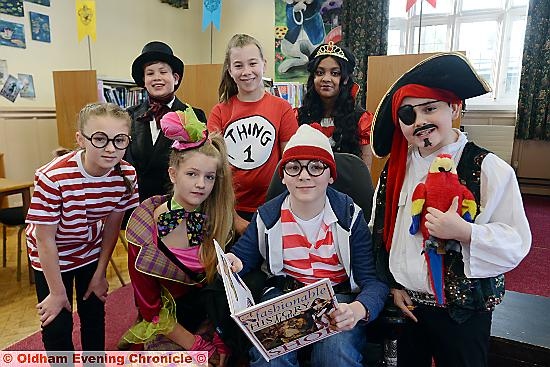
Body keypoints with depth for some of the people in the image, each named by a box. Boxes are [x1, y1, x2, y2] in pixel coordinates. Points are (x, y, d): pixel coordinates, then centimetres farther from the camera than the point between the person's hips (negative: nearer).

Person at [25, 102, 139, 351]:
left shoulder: (126, 176, -22)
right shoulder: (52, 178, -35)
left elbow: (112, 225, -8)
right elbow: (45, 239, -23)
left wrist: (100, 273, 1)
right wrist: (57, 292, -13)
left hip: (92, 250, 4)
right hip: (52, 256, -3)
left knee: (95, 316, 17)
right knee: (57, 327, 5)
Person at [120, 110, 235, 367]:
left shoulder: (217, 219, -8)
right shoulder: (145, 229, -16)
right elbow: (149, 308, -11)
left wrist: (220, 341, -12)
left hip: (212, 318, 3)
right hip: (168, 332, -3)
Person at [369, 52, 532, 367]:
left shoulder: (489, 168, -14)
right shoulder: (397, 168, -1)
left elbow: (517, 241, -15)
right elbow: (381, 229, 5)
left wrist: (464, 231, -30)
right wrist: (394, 284, 4)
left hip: (462, 310, -4)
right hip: (406, 303, 4)